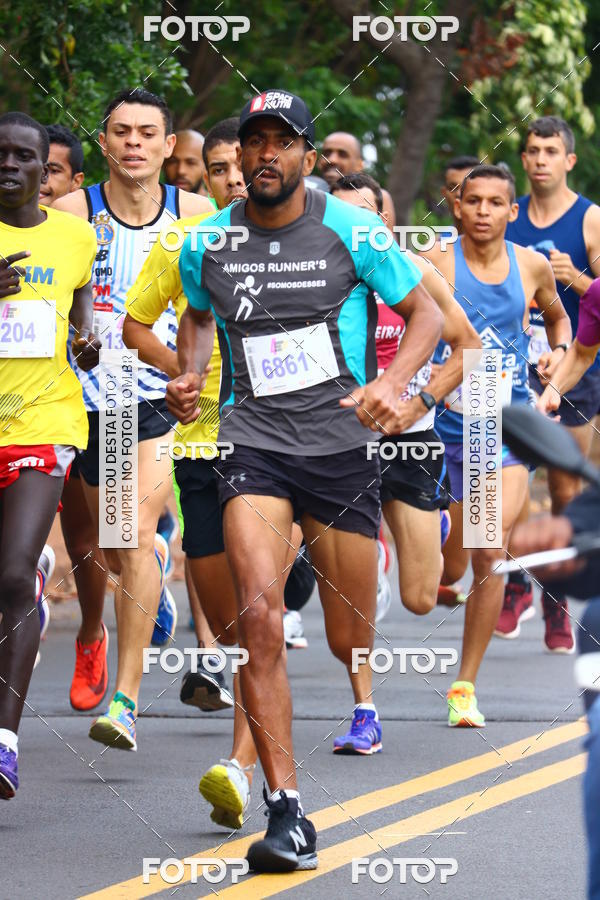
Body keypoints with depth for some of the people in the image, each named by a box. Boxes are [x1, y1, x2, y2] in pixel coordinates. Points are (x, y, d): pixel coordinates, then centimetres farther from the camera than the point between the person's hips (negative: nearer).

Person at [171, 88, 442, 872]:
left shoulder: (349, 232, -4)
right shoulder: (207, 245, 3)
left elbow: (425, 313, 5)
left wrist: (392, 382, -13)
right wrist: (188, 374, 5)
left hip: (342, 444, 0)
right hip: (253, 443, 0)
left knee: (351, 641, 6)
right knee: (259, 614, -21)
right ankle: (287, 814, -18)